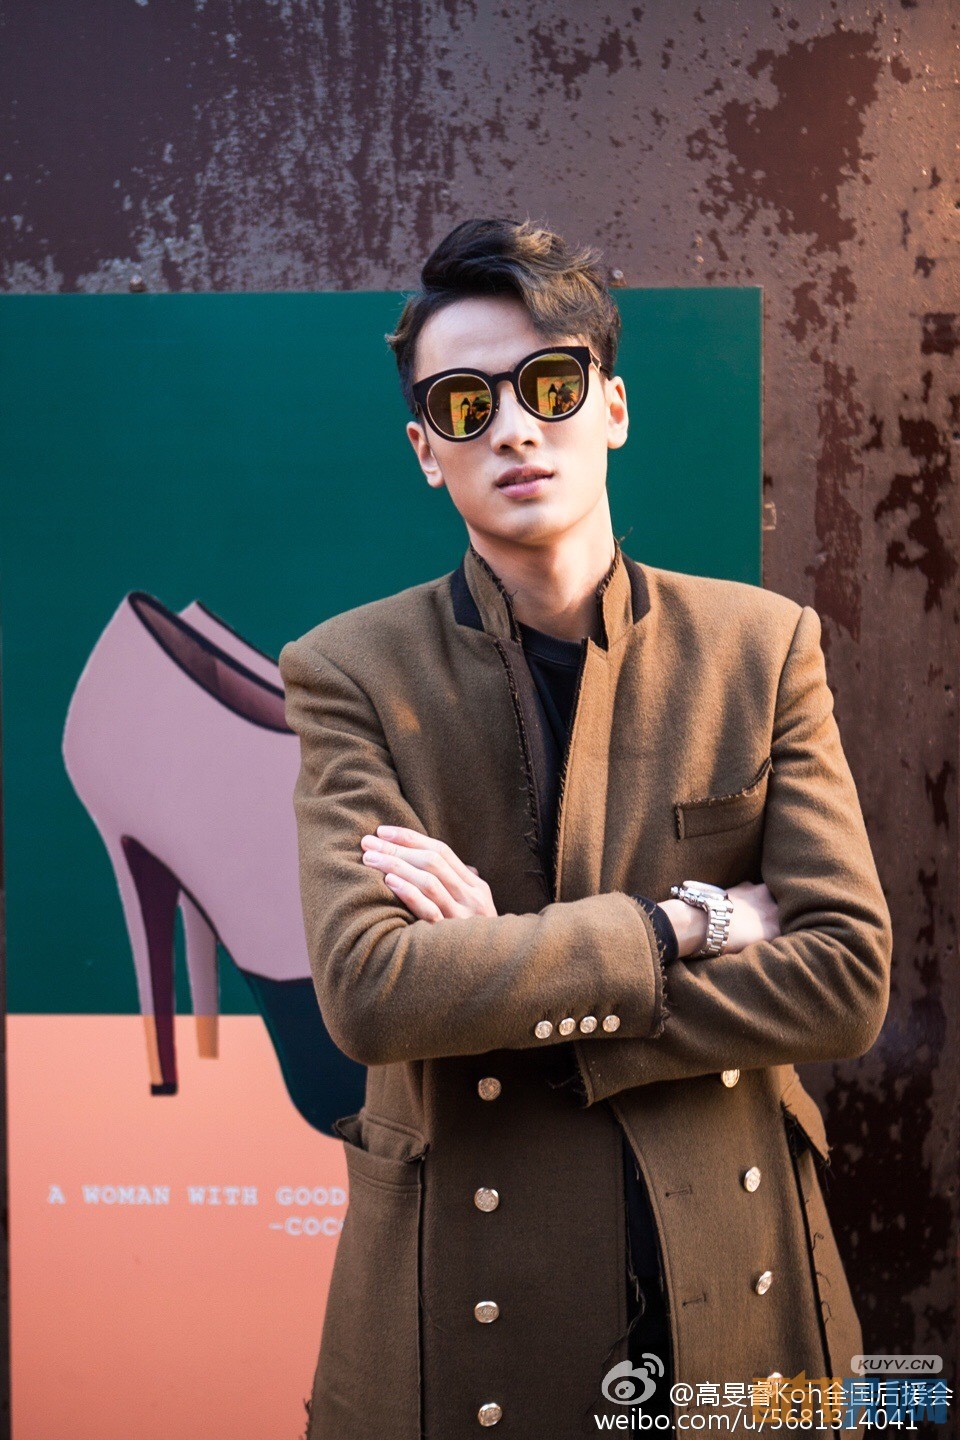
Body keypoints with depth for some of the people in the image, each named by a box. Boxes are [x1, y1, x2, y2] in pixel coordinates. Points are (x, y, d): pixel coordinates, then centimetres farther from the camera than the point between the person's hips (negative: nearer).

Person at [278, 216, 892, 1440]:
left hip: (738, 1299, 2)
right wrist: (682, 922, -16)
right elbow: (365, 991, -19)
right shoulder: (351, 672, -6)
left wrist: (507, 990, -15)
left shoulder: (765, 644, -1)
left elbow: (848, 977, -9)